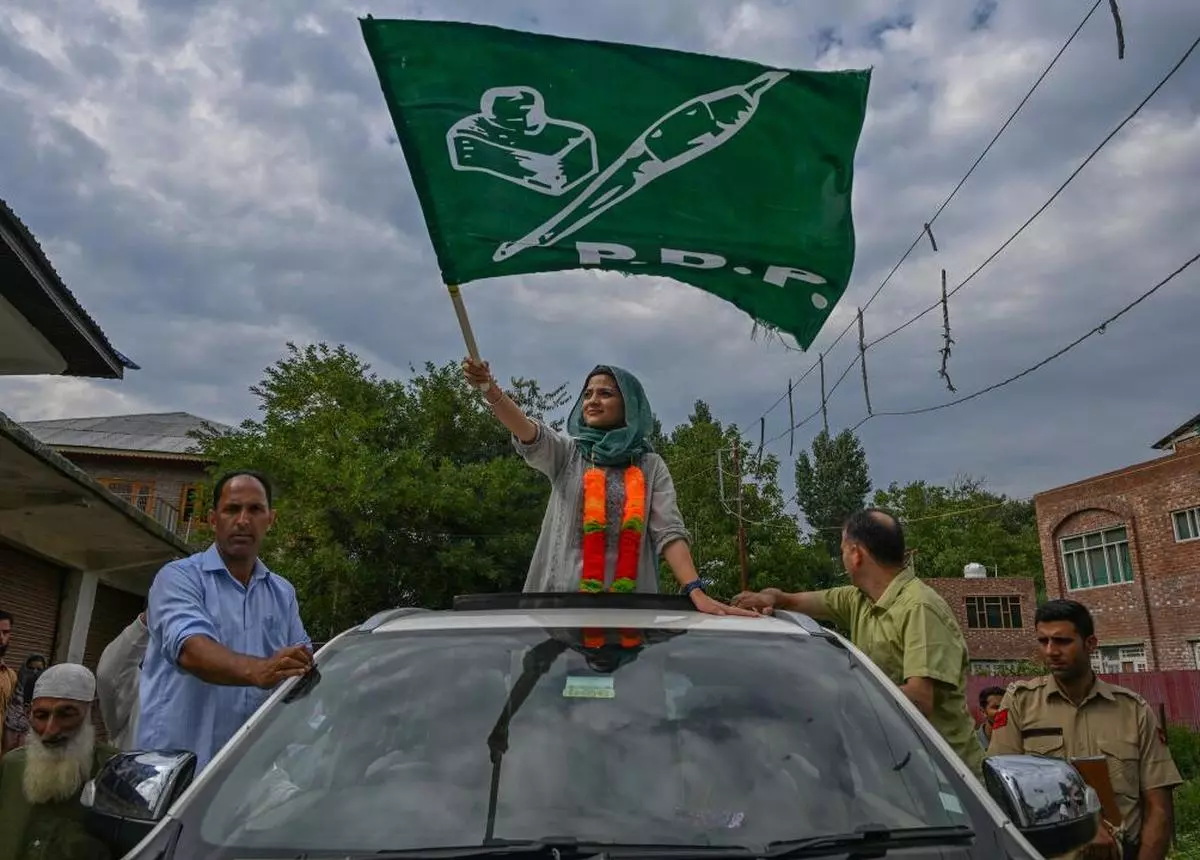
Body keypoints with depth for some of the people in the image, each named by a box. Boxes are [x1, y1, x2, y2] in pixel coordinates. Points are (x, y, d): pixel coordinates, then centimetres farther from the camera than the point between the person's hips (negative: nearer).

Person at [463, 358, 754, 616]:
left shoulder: (651, 466, 9)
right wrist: (490, 389, -31)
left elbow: (669, 532, -2)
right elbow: (529, 437, -12)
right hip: (562, 594, 0)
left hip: (630, 602, 0)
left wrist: (696, 592, -18)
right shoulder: (567, 453, 9)